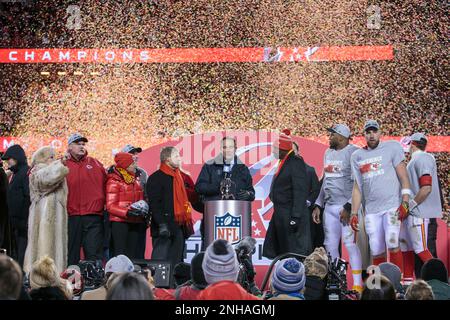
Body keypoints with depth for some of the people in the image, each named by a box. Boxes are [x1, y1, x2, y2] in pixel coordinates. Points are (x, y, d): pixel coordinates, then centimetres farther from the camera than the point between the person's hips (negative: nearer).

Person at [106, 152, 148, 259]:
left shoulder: (135, 181, 19)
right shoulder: (114, 181, -4)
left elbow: (141, 200, 27)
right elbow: (110, 206, -10)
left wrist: (143, 208, 3)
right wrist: (127, 212, -24)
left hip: (135, 222, 7)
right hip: (120, 222, -7)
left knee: (133, 254, 5)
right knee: (120, 254, -10)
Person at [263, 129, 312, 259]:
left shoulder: (296, 163, -14)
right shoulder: (283, 163, 15)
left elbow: (300, 192, -20)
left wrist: (295, 217, -23)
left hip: (291, 215, -10)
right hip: (280, 214, 10)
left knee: (295, 252, -7)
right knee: (271, 252, 13)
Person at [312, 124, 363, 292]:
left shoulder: (353, 153, -10)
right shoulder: (328, 153, 16)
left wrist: (349, 206, -19)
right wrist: (318, 205, 18)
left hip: (346, 207, -8)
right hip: (329, 207, 8)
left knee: (350, 244, -9)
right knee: (330, 245, 8)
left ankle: (357, 285, -4)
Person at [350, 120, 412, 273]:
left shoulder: (392, 147, 3)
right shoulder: (357, 156, 15)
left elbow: (403, 176, -2)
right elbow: (357, 187, 17)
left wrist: (405, 202, -11)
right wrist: (354, 213, 11)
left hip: (392, 206, -4)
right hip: (371, 210, 4)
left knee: (392, 244, -16)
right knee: (376, 252, 1)